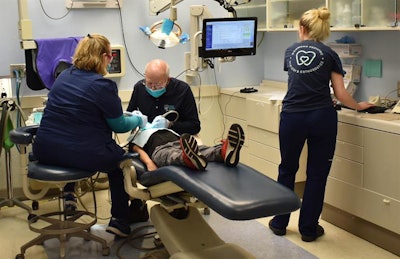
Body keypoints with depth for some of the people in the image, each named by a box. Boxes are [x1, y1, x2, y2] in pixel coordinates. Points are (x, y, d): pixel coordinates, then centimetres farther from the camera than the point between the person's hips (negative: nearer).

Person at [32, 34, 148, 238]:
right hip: (82, 153, -6)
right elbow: (119, 125, -2)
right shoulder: (103, 85, -11)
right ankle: (120, 221, 25)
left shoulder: (64, 76, 10)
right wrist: (139, 120, 20)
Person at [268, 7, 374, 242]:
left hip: (292, 117, 2)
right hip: (322, 117, -2)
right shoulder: (330, 54, 5)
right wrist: (358, 106, 21)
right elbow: (341, 94, 2)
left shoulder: (291, 51, 13)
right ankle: (308, 229, 17)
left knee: (287, 169, 17)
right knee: (317, 174, 9)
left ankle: (280, 223, 25)